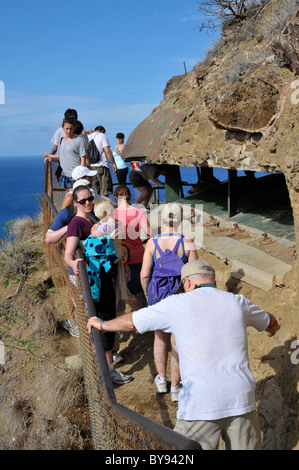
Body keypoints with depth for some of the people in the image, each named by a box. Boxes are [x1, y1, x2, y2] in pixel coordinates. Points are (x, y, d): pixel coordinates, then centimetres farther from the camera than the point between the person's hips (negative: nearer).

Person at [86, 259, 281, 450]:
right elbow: (270, 323, 28)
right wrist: (274, 324, 53)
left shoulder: (177, 304, 0)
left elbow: (130, 321, 13)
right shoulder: (237, 302, 7)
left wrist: (102, 324, 32)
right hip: (241, 398, 3)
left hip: (200, 404, -3)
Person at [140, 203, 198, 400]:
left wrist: (147, 294, 7)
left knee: (160, 338, 24)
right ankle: (175, 387, 27)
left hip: (158, 296, 1)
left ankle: (162, 380, 38)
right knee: (178, 343, 13)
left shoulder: (152, 243, -13)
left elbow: (144, 275, -11)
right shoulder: (188, 243, -14)